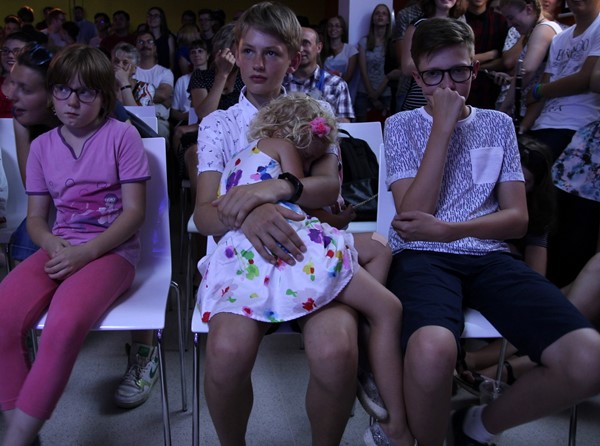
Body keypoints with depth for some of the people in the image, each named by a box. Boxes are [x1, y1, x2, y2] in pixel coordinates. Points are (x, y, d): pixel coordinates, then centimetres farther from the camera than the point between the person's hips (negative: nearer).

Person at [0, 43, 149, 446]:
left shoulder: (122, 136, -1)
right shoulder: (42, 146, 12)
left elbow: (134, 212, -6)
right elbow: (36, 217, 13)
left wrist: (86, 252, -18)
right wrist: (54, 245, -10)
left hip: (111, 248, -4)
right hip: (60, 248, 5)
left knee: (64, 326, -32)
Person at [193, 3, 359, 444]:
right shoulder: (219, 123, 12)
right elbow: (204, 213, -2)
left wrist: (267, 189, -23)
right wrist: (249, 215, -25)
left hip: (309, 249, 0)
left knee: (335, 350, -30)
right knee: (227, 351, -31)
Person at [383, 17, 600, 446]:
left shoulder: (499, 124, 17)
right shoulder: (402, 124, 10)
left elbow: (518, 218, 9)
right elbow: (413, 213, -5)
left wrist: (450, 230, -9)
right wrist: (444, 125, -6)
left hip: (489, 256, 3)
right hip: (422, 257, -3)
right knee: (432, 350, -39)